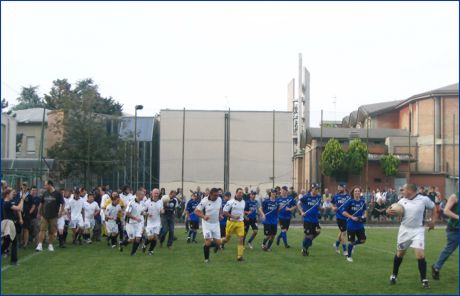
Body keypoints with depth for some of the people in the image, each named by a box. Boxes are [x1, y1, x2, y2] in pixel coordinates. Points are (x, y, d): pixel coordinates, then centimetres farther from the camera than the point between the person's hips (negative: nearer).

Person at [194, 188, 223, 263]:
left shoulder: (219, 199, -3)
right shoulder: (204, 201, -18)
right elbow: (196, 211, -17)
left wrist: (220, 214, -3)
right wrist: (203, 216, -35)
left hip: (216, 223, 4)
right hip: (207, 223, -4)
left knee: (218, 242, 1)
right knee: (208, 241, -13)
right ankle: (206, 259, 9)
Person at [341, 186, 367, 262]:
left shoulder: (362, 201, -1)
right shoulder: (350, 201, -13)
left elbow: (365, 209, 19)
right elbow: (343, 212, -11)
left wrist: (365, 215, 1)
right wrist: (352, 217, -19)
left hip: (360, 224, 4)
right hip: (351, 225, -4)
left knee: (362, 240, -2)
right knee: (351, 241, 3)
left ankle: (352, 244, 29)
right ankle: (349, 256, 24)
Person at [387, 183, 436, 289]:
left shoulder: (424, 199, -10)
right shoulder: (402, 201, -1)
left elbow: (433, 208, 7)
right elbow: (394, 211, 7)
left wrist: (433, 221, -1)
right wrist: (389, 211, -16)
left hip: (418, 230, -3)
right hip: (404, 230, 3)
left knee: (420, 254, -15)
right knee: (400, 253, 14)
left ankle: (424, 279, 0)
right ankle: (394, 275, 32)